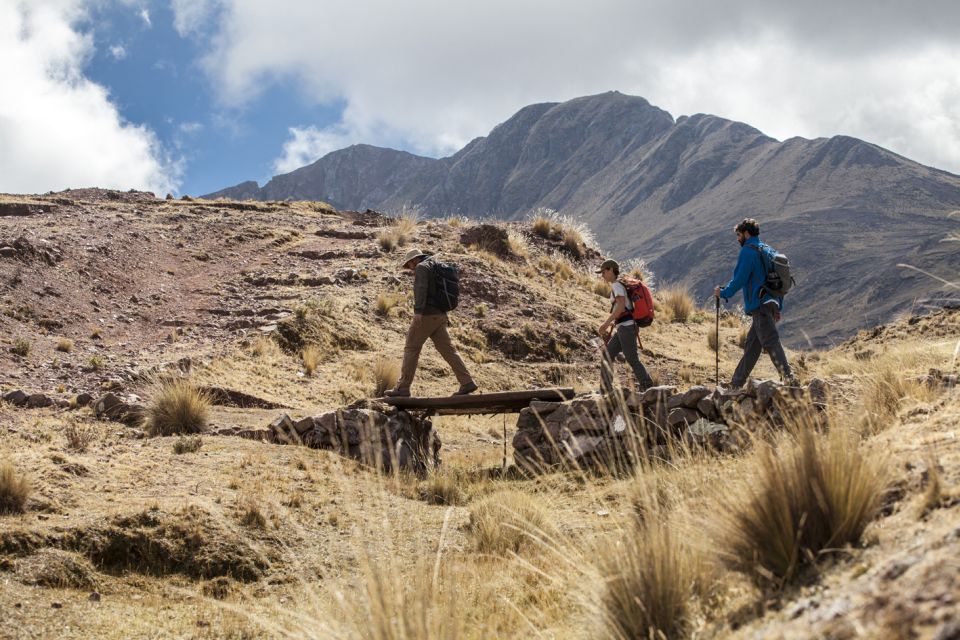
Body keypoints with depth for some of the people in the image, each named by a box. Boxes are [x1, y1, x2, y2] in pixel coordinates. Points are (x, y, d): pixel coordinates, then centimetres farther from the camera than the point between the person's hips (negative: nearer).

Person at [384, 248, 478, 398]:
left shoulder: (422, 267, -6)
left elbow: (421, 290, -20)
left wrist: (418, 312, -28)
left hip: (426, 315, -8)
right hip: (440, 316, 8)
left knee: (411, 349, -1)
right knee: (447, 350, 4)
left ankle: (402, 388, 1)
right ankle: (467, 382, -5)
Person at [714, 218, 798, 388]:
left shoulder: (748, 251, -7)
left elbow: (740, 279, -12)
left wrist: (723, 293, 2)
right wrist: (778, 307, 22)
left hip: (759, 305, -9)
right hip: (772, 303, 9)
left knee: (771, 343, -14)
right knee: (752, 345, 12)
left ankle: (789, 378, -23)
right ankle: (737, 382, 17)